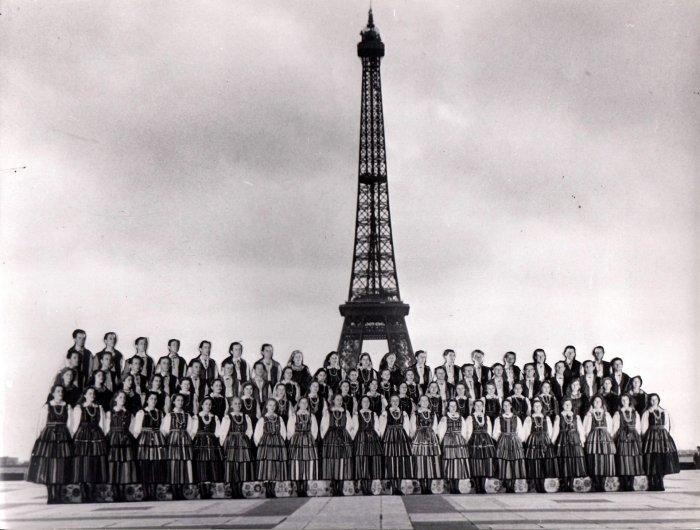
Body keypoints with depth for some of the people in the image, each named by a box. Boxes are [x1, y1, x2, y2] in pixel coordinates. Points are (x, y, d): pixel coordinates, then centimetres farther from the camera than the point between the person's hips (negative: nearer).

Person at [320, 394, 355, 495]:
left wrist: (350, 437, 3)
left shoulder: (346, 412, 12)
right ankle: (333, 487, -2)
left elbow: (350, 427, 12)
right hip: (331, 438, -1)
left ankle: (340, 487, -2)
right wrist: (324, 436, 0)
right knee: (331, 463, -5)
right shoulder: (328, 412, 9)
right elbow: (323, 426, 8)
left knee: (343, 463, -4)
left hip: (343, 439, 1)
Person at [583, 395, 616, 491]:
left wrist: (610, 437, 5)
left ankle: (602, 484, 1)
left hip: (605, 437, 2)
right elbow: (586, 428, 9)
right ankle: (596, 485, -5)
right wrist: (586, 438, -1)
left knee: (605, 461, -5)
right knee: (594, 461, -8)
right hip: (593, 437, -2)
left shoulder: (606, 414, 16)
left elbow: (610, 428, 15)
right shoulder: (589, 414, 11)